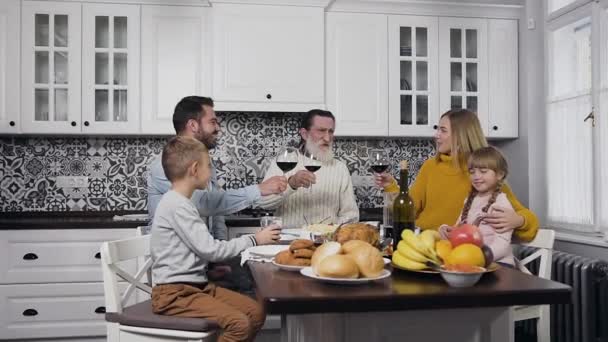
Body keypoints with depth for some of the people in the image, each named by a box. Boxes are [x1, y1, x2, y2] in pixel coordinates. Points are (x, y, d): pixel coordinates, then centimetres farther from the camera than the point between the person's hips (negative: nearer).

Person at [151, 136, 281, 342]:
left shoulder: (180, 203, 15)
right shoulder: (177, 205, -17)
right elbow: (210, 249, -18)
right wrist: (254, 240, -10)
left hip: (197, 285, 10)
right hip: (175, 293, -9)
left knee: (256, 312, 0)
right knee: (239, 323, -23)